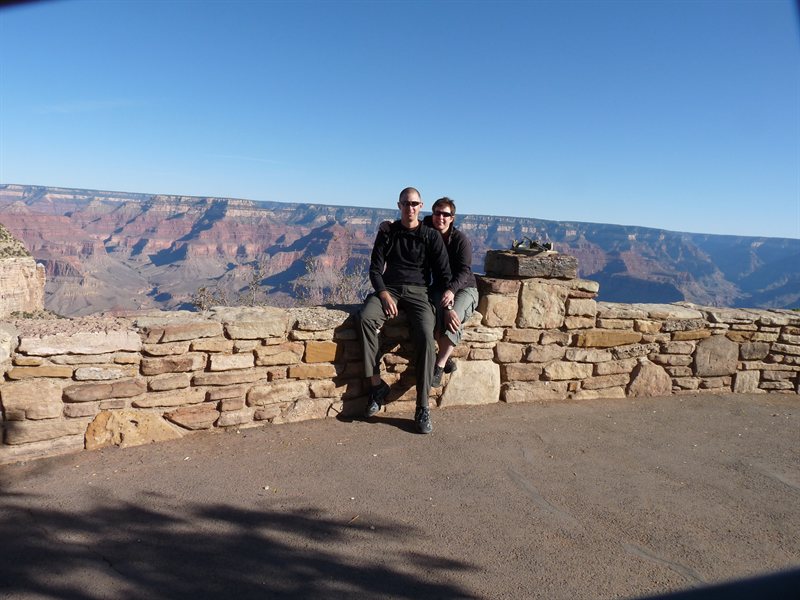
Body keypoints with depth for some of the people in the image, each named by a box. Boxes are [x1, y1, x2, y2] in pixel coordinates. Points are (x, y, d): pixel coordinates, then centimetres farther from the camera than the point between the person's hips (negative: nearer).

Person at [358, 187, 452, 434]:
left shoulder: (431, 236, 9)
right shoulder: (387, 233, 12)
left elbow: (444, 273, 6)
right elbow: (375, 268, 6)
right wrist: (384, 294, -14)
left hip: (418, 292, -1)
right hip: (388, 288, 1)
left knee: (426, 336, -29)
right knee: (366, 317, -32)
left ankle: (422, 408, -23)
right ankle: (376, 385, -23)